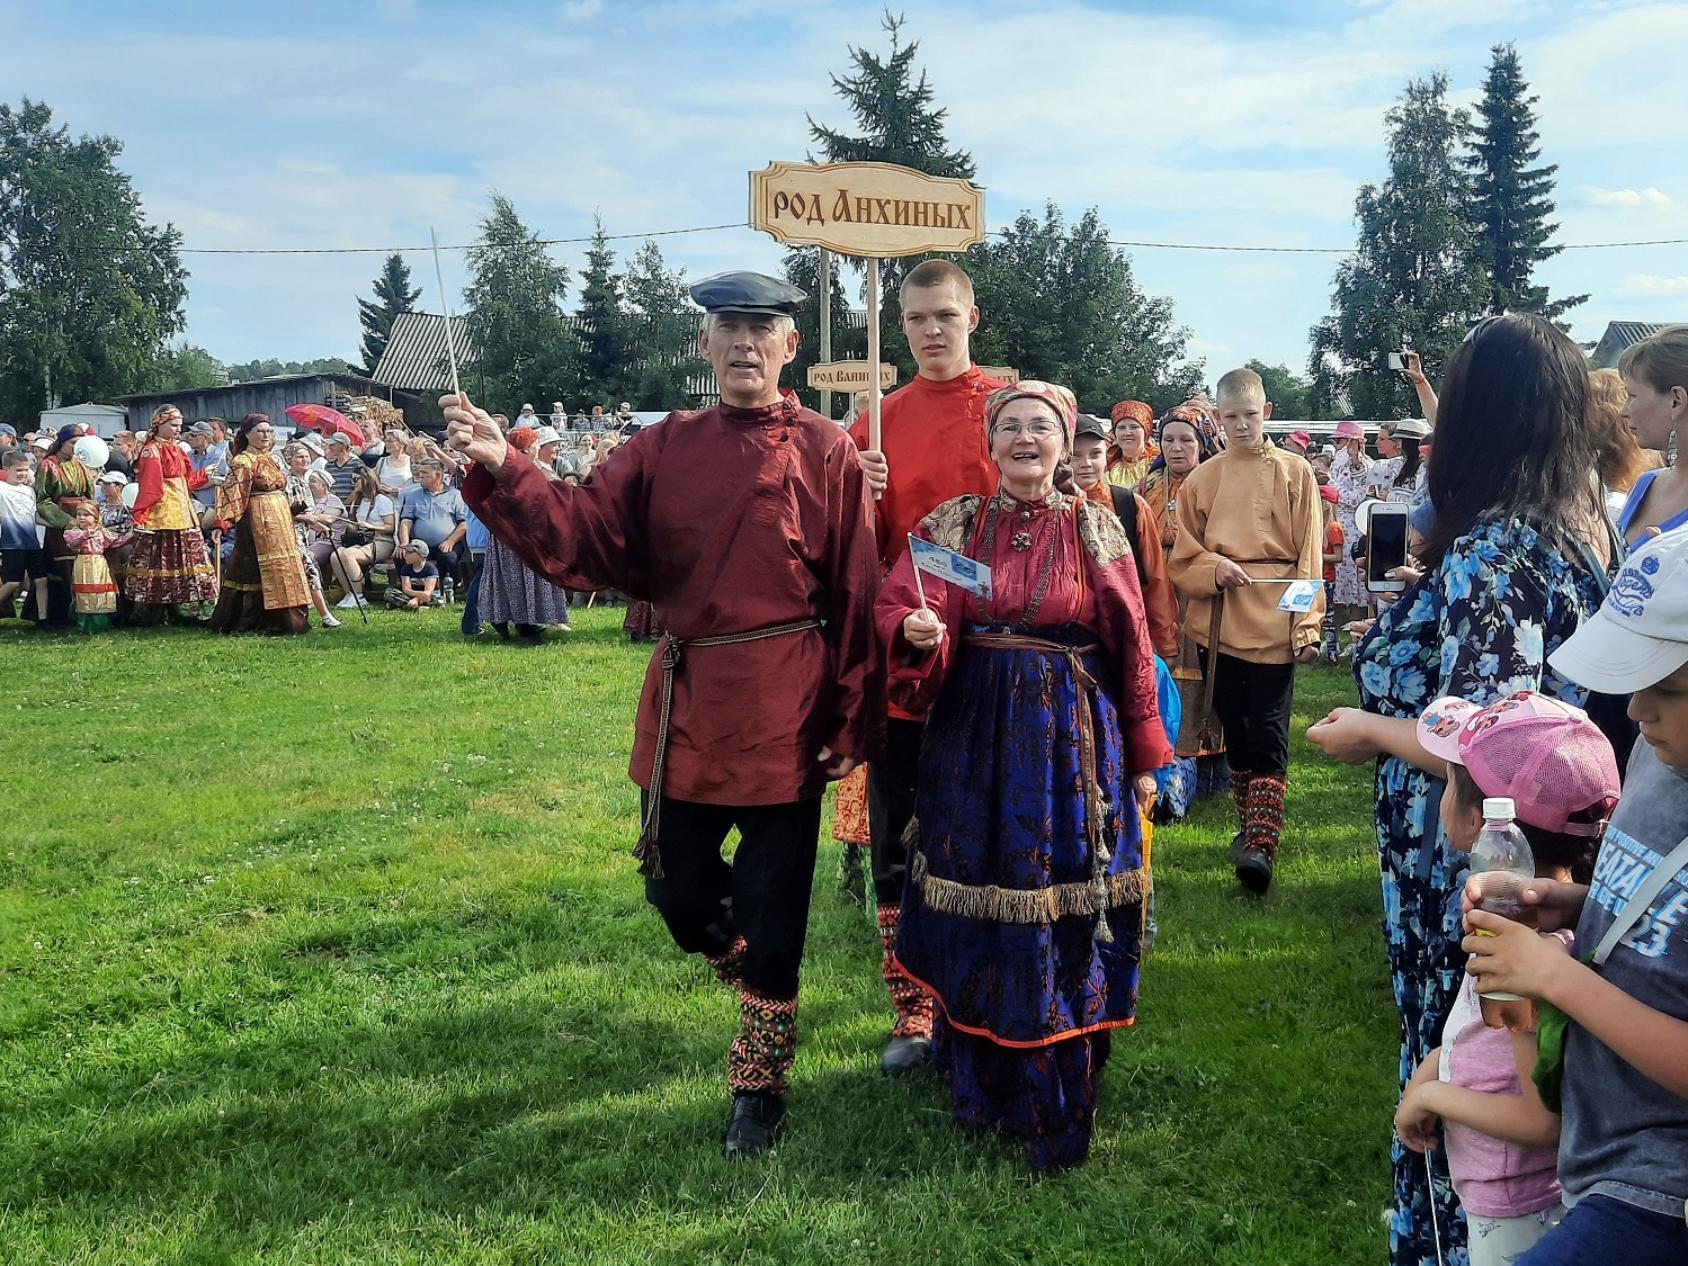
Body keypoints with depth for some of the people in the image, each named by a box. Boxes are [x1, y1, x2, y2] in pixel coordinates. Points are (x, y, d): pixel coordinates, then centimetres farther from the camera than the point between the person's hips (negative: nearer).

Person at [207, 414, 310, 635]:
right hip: (257, 519, -9)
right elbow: (230, 493, -17)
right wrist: (223, 522, -24)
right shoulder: (243, 462, -10)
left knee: (283, 565, 11)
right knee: (264, 567, -6)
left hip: (280, 518, 9)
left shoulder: (271, 459, 16)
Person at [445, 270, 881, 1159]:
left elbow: (857, 599, -5)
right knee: (676, 891, 13)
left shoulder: (828, 453, -5)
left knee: (773, 912, 5)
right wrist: (500, 469, -20)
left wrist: (853, 723, -7)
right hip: (685, 709, 4)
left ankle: (759, 1083, 26)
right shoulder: (664, 448, 4)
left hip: (786, 716, -3)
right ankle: (757, 976, 46)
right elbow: (581, 539, -5)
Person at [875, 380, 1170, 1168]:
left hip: (1073, 741, 0)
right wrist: (919, 632, -26)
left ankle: (1056, 1112, 16)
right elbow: (897, 608, -2)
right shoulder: (952, 525, 5)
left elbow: (1131, 647, 4)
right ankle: (979, 1093, 24)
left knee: (1065, 922, 2)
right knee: (977, 919, 5)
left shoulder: (1097, 530, 4)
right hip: (974, 741, 1)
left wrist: (1144, 755, 4)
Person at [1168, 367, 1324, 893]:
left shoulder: (1295, 473, 4)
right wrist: (1215, 570, -13)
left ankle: (1261, 845, -12)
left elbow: (1309, 559, 1)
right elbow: (1182, 560, 8)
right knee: (1234, 730, 11)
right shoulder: (1202, 479, 9)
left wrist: (1307, 627, -8)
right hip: (1217, 622, 3)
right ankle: (1251, 826, 25)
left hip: (1274, 624, -3)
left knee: (1267, 734, -8)